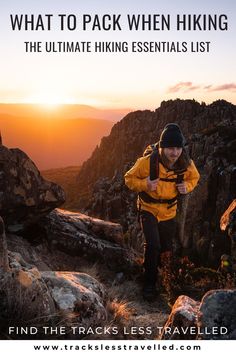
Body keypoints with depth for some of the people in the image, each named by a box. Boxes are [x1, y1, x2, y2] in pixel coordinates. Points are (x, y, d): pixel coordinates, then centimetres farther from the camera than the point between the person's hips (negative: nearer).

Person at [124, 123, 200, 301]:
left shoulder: (186, 163, -17)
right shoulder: (147, 162, -27)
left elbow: (194, 178, 6)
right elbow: (129, 178, -12)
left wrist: (187, 186, -16)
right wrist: (144, 184, -31)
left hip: (169, 211, 4)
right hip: (148, 208, -3)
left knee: (167, 249, 18)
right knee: (153, 245, -20)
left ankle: (167, 278, 50)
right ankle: (149, 284, 2)